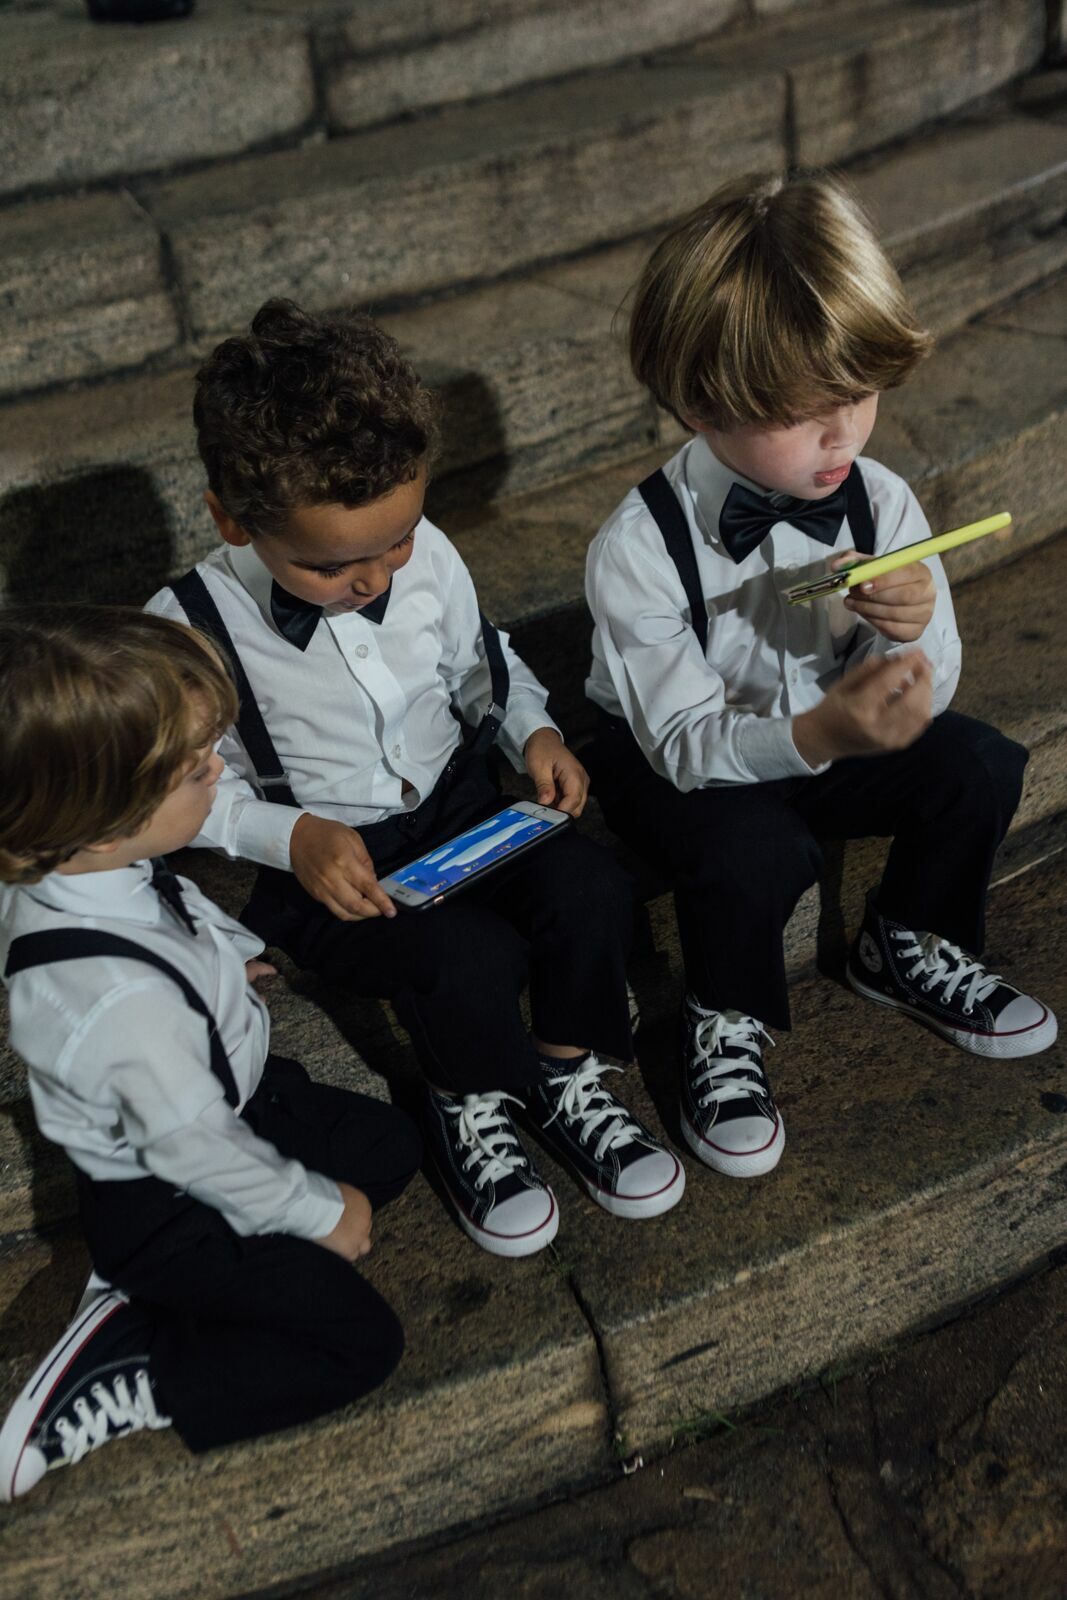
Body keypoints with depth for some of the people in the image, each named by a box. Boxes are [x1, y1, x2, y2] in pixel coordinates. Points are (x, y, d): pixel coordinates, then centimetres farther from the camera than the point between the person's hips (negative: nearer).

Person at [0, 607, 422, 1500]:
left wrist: (220, 957, 14)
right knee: (361, 1341, -4)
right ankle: (116, 1384, 1)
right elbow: (200, 1150, -27)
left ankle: (153, 1293, 13)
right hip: (167, 1213, -8)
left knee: (392, 1144, 18)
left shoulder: (75, 868, -17)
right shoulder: (123, 997, -42)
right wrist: (319, 1211, -12)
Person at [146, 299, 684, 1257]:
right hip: (324, 863, -4)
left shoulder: (425, 555, -8)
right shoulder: (190, 627, -18)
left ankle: (567, 1078, 8)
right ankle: (473, 1109, 6)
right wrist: (292, 837, -22)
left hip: (460, 804, 5)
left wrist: (535, 731, -7)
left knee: (594, 891, -20)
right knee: (471, 957, -29)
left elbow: (482, 664, 11)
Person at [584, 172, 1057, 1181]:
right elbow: (687, 741, -27)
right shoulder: (638, 549, -28)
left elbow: (921, 699, -7)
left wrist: (913, 633, -31)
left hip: (821, 732, 5)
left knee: (978, 765, -15)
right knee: (758, 848, -34)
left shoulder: (880, 504, -14)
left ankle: (905, 947, 16)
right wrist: (817, 734, -46)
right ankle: (726, 1024, 0)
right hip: (670, 760, -5)